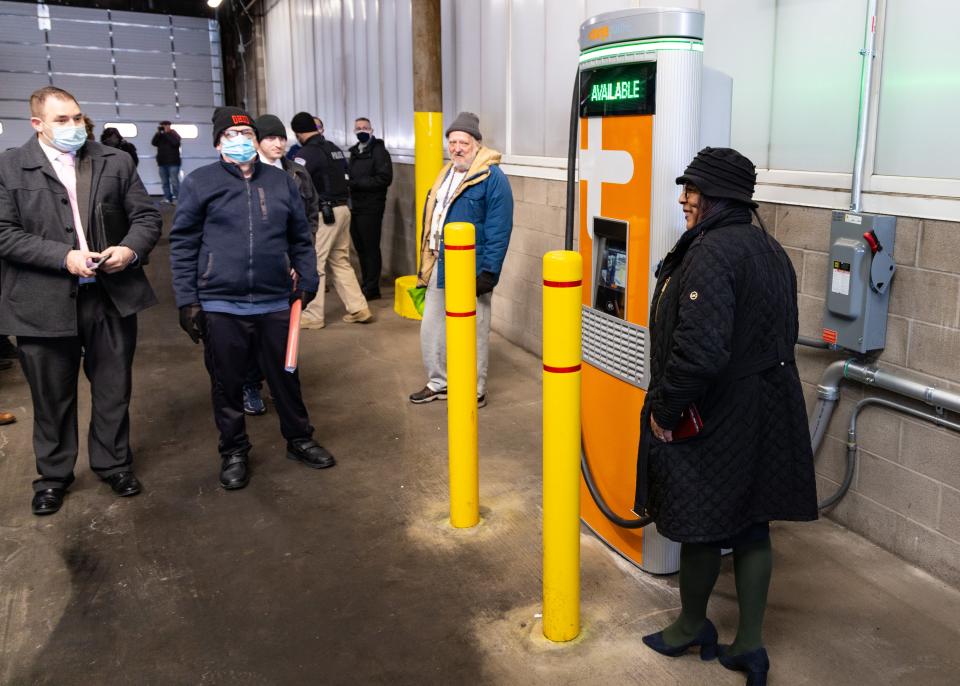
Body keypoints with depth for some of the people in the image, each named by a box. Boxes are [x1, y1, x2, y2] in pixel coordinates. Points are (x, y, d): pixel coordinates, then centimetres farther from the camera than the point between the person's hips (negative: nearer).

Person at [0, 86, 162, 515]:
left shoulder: (116, 162, 5)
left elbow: (147, 216, 6)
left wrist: (132, 248, -14)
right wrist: (64, 257, -18)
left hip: (113, 297, 2)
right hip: (43, 304, -2)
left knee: (113, 390, 14)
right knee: (52, 397, 13)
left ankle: (114, 464, 33)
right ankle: (53, 475, 31)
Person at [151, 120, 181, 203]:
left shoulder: (174, 134, 2)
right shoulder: (160, 136, 16)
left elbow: (175, 143, -18)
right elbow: (153, 143, 3)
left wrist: (167, 133, -13)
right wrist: (158, 133, -5)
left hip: (173, 162, -6)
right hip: (162, 163, 6)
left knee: (174, 181, -10)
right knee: (165, 182, 5)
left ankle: (176, 198, -9)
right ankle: (167, 198, 9)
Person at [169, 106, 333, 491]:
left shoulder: (281, 182, 8)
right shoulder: (199, 183, 0)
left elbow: (301, 238, 15)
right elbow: (182, 245, 0)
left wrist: (307, 282, 9)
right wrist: (187, 301, -4)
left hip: (275, 303, 2)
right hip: (220, 305, -2)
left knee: (285, 376, 13)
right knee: (227, 383, 10)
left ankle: (298, 440, 31)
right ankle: (234, 452, 27)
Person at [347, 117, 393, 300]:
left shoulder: (379, 151, -5)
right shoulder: (355, 152, 18)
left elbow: (384, 179, -15)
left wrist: (357, 183, -17)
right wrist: (348, 182, 0)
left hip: (371, 208, -7)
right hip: (356, 207, 7)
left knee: (371, 248, -3)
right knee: (360, 247, 11)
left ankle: (371, 289, 5)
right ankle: (366, 284, 22)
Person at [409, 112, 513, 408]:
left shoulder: (492, 178, -12)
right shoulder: (446, 174, 15)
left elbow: (499, 230, -16)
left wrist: (489, 272, -20)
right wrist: (426, 265, 17)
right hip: (439, 268, 9)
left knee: (473, 334, 3)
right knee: (431, 329, 16)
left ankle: (475, 392, 18)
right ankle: (438, 383, 32)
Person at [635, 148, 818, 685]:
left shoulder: (712, 254, -23)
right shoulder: (770, 250, 8)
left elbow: (698, 351, -31)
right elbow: (784, 332, 15)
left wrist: (664, 409, -18)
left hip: (714, 420, -8)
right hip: (768, 414, 9)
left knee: (700, 526, 12)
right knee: (752, 527, 16)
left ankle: (692, 627, 33)